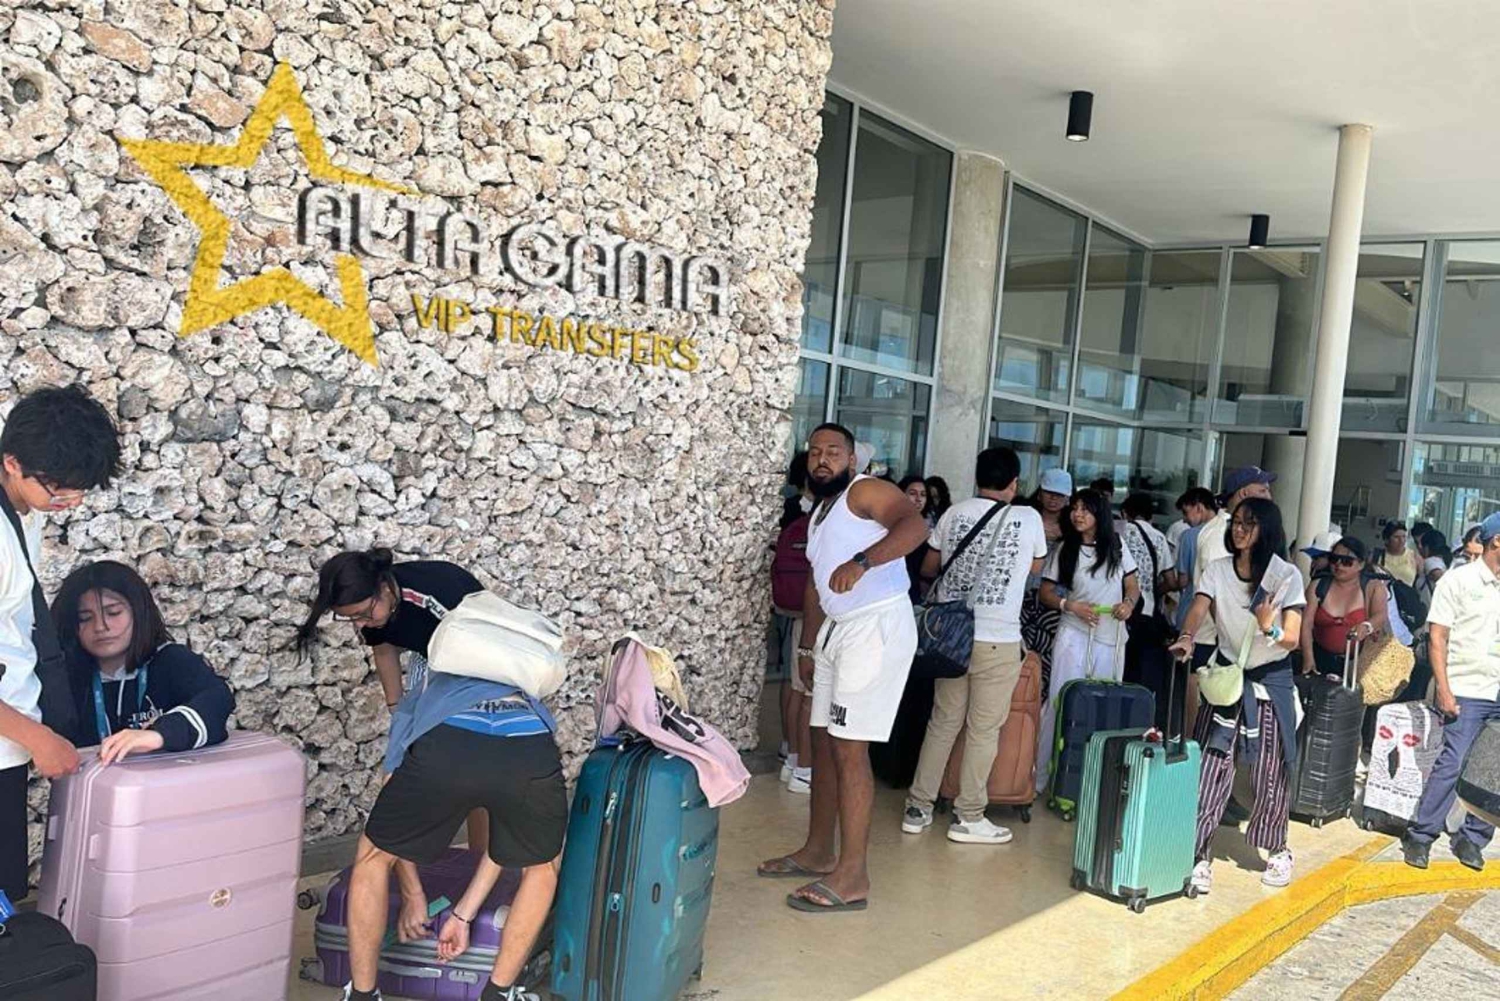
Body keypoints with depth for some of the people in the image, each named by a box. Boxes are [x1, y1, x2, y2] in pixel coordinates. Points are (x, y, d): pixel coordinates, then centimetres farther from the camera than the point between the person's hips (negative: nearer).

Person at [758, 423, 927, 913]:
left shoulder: (865, 491, -6)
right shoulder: (820, 513, 21)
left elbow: (915, 526, -24)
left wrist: (861, 562, -36)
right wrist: (808, 646, 24)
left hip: (877, 626, -9)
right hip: (837, 629, 9)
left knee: (849, 747, -11)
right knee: (824, 740, 13)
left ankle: (852, 876, -6)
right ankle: (818, 850, 25)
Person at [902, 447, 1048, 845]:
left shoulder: (955, 513, 2)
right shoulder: (1028, 519, -3)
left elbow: (929, 566, 13)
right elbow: (1036, 565, 15)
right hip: (999, 639, -3)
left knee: (942, 722, 13)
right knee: (984, 730, 6)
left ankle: (918, 808, 17)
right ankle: (968, 817, 12)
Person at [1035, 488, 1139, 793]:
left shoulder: (1117, 547, 7)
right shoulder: (1065, 549, 2)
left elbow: (1133, 586, 13)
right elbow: (1046, 592, 3)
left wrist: (1128, 603, -9)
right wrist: (1071, 605, -14)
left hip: (1111, 638, 2)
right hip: (1074, 634, -2)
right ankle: (1043, 774, 0)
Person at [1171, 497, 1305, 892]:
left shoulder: (1286, 575, -7)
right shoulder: (1218, 569, 1)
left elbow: (1292, 639, -12)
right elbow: (1198, 609, -13)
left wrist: (1270, 629, -34)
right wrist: (1186, 637, -35)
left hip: (1270, 682, -2)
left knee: (1271, 774, 6)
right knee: (1211, 768, -5)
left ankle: (1278, 851, 27)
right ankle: (1201, 855, 0)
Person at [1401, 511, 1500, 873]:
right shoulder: (1459, 580, -2)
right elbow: (1437, 637, -5)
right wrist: (1444, 690, -12)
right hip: (1468, 693, -5)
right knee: (1453, 765, -7)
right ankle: (1420, 837, 4)